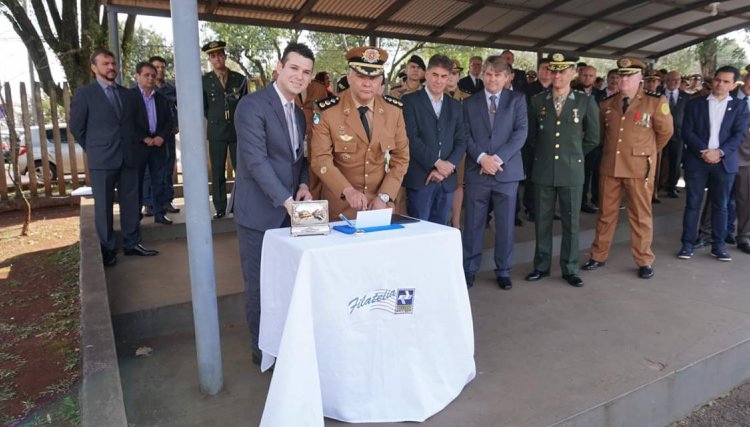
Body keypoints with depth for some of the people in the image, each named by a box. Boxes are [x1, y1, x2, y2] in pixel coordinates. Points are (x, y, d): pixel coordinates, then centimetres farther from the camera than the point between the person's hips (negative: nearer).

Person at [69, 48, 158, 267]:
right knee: (103, 206, 3)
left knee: (131, 203, 8)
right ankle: (107, 249, 13)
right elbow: (76, 126, 2)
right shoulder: (84, 93, 0)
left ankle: (132, 243, 19)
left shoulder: (127, 94, 13)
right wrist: (94, 149, 5)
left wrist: (137, 143, 9)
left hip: (129, 157, 4)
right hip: (102, 160, -4)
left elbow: (135, 123, 21)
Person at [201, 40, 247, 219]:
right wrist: (215, 120, 11)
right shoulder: (204, 81, 2)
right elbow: (203, 108, 13)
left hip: (238, 130, 1)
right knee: (217, 173, 3)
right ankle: (220, 208, 9)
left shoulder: (239, 79, 4)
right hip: (216, 132, 0)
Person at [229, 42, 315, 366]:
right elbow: (255, 159, -20)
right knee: (260, 285, 5)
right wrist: (286, 200, -25)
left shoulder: (299, 113, 14)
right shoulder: (253, 105, -12)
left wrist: (303, 185, -2)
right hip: (259, 211, -7)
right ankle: (263, 349, 22)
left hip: (289, 210, 7)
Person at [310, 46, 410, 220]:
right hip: (340, 204, -2)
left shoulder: (394, 110, -1)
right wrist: (348, 191, -27)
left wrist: (384, 196, -9)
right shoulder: (328, 111, -10)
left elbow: (401, 157, 1)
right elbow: (321, 159, -13)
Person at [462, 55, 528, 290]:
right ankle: (469, 269, 17)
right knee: (473, 224, 5)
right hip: (477, 171, 0)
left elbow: (521, 131, -3)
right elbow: (465, 136, 1)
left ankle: (503, 271, 20)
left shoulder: (517, 99, 7)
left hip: (507, 171, 0)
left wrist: (499, 157, -15)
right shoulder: (470, 103, 10)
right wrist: (482, 157, -15)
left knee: (505, 224, 6)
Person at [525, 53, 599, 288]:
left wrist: (573, 154, 12)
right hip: (543, 170, 1)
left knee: (571, 222, 6)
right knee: (542, 221, 8)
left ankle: (570, 269, 18)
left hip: (572, 171, -1)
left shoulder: (586, 101, -1)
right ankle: (541, 266, 21)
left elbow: (592, 139, 7)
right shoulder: (537, 101, 3)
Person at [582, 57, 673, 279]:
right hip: (609, 166, 3)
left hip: (639, 168, -3)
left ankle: (644, 261, 17)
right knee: (605, 213, 10)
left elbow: (665, 131, 6)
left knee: (641, 216, 6)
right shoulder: (607, 104, 6)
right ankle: (598, 256, 20)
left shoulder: (656, 102, -4)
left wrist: (647, 152, 16)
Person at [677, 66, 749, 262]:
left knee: (720, 205, 7)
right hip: (697, 160, -1)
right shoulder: (695, 104, 6)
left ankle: (718, 245, 15)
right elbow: (687, 132, -2)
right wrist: (703, 151, -14)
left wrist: (720, 152, -15)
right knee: (692, 203, 1)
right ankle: (687, 244, 6)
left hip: (724, 161, 1)